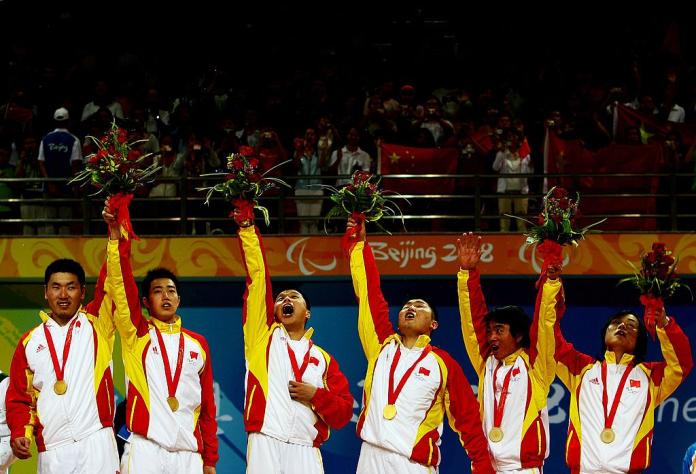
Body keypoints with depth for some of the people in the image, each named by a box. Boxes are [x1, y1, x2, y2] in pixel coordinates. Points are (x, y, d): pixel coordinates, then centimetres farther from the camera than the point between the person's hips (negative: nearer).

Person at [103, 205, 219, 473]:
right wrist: (117, 236, -19)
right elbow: (122, 286, -6)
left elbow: (208, 405, 16)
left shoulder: (198, 344, 15)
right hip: (145, 449, -3)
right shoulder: (137, 334, 8)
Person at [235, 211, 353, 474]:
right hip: (265, 445, -1)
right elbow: (257, 277, 10)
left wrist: (315, 395, -3)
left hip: (304, 451, 1)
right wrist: (247, 227, 6)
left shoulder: (323, 359, 19)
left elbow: (343, 413, 14)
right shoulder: (263, 335, 16)